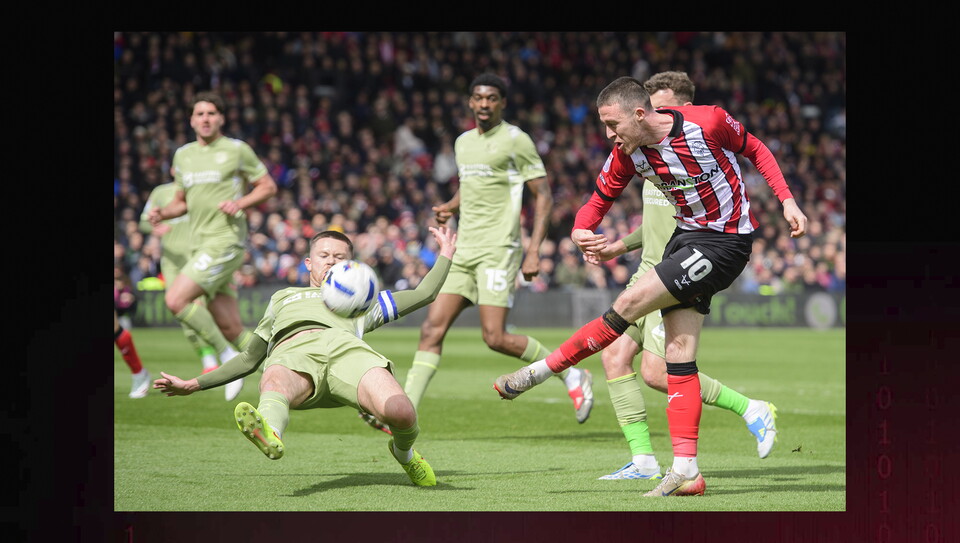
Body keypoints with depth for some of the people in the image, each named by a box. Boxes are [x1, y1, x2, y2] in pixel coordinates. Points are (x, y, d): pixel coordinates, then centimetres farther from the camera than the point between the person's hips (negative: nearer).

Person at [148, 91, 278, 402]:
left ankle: (228, 356, -9)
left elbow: (268, 187, 4)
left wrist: (240, 203, -13)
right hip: (200, 245, 7)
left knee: (176, 300, -20)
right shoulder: (183, 155, 15)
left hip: (226, 240, -7)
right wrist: (162, 213, 3)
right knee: (231, 330, 4)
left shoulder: (237, 150, -2)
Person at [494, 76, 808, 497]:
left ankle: (541, 370, -2)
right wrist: (581, 231, -17)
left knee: (629, 303, -15)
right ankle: (686, 471, -1)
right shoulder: (627, 154, -3)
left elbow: (755, 150, -1)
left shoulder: (708, 122, -18)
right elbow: (599, 200, 6)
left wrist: (787, 201, -6)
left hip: (725, 241, -7)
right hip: (686, 237, 7)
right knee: (677, 353, -2)